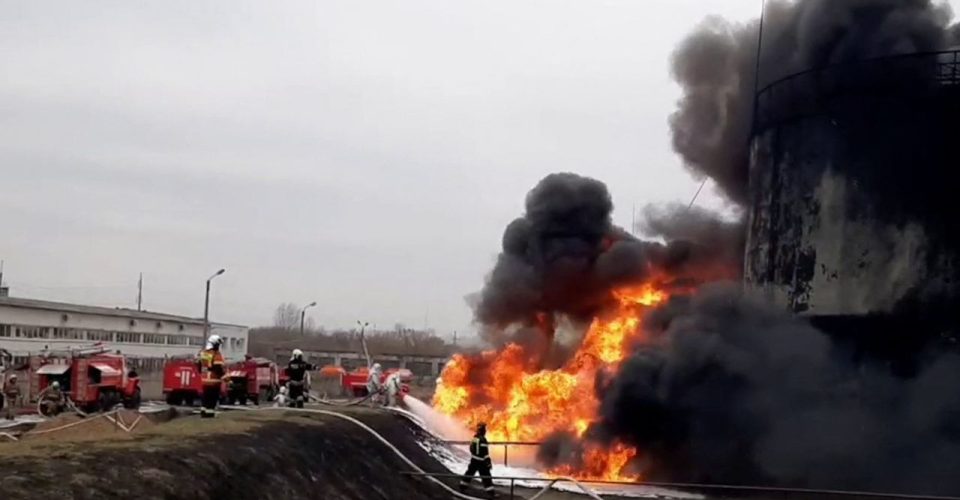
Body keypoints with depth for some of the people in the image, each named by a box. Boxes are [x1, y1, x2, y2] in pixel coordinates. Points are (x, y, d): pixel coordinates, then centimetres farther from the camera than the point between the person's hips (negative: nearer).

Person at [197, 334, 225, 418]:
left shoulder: (202, 353, 7)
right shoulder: (216, 354, -18)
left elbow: (199, 364, 16)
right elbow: (218, 368, -22)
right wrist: (222, 375, -8)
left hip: (204, 380, 7)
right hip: (214, 380, -7)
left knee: (205, 397, 18)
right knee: (212, 398, 0)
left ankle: (203, 412, 21)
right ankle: (210, 414, 0)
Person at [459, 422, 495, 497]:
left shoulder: (474, 437, 5)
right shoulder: (482, 439, -21)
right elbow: (485, 452, -22)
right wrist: (488, 462, -18)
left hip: (473, 460, 8)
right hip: (481, 462, -8)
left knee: (470, 472, 21)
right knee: (486, 477, -6)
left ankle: (463, 487, 29)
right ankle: (490, 492, -7)